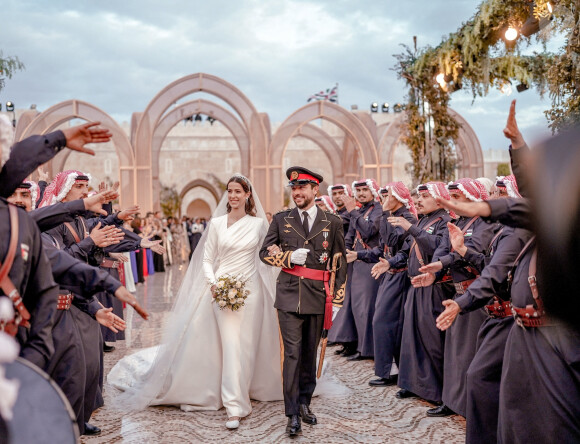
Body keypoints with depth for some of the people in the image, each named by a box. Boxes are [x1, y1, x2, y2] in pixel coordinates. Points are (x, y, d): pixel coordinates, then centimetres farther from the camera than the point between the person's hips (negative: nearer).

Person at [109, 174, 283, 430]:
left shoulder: (258, 223, 4)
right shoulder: (217, 223, 2)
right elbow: (207, 260, 3)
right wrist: (213, 283, -12)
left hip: (251, 289, 1)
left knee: (247, 346, 6)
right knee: (231, 346, -7)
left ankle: (242, 392, 24)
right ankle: (235, 407, 0)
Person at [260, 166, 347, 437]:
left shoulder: (332, 222, 5)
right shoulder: (281, 219, 6)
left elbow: (340, 260, 9)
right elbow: (265, 252, 8)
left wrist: (338, 293, 4)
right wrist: (288, 257, -10)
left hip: (318, 296, 1)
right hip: (289, 295, -1)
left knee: (310, 353, 12)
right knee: (292, 353, -5)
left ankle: (304, 403, 29)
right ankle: (293, 414, 2)